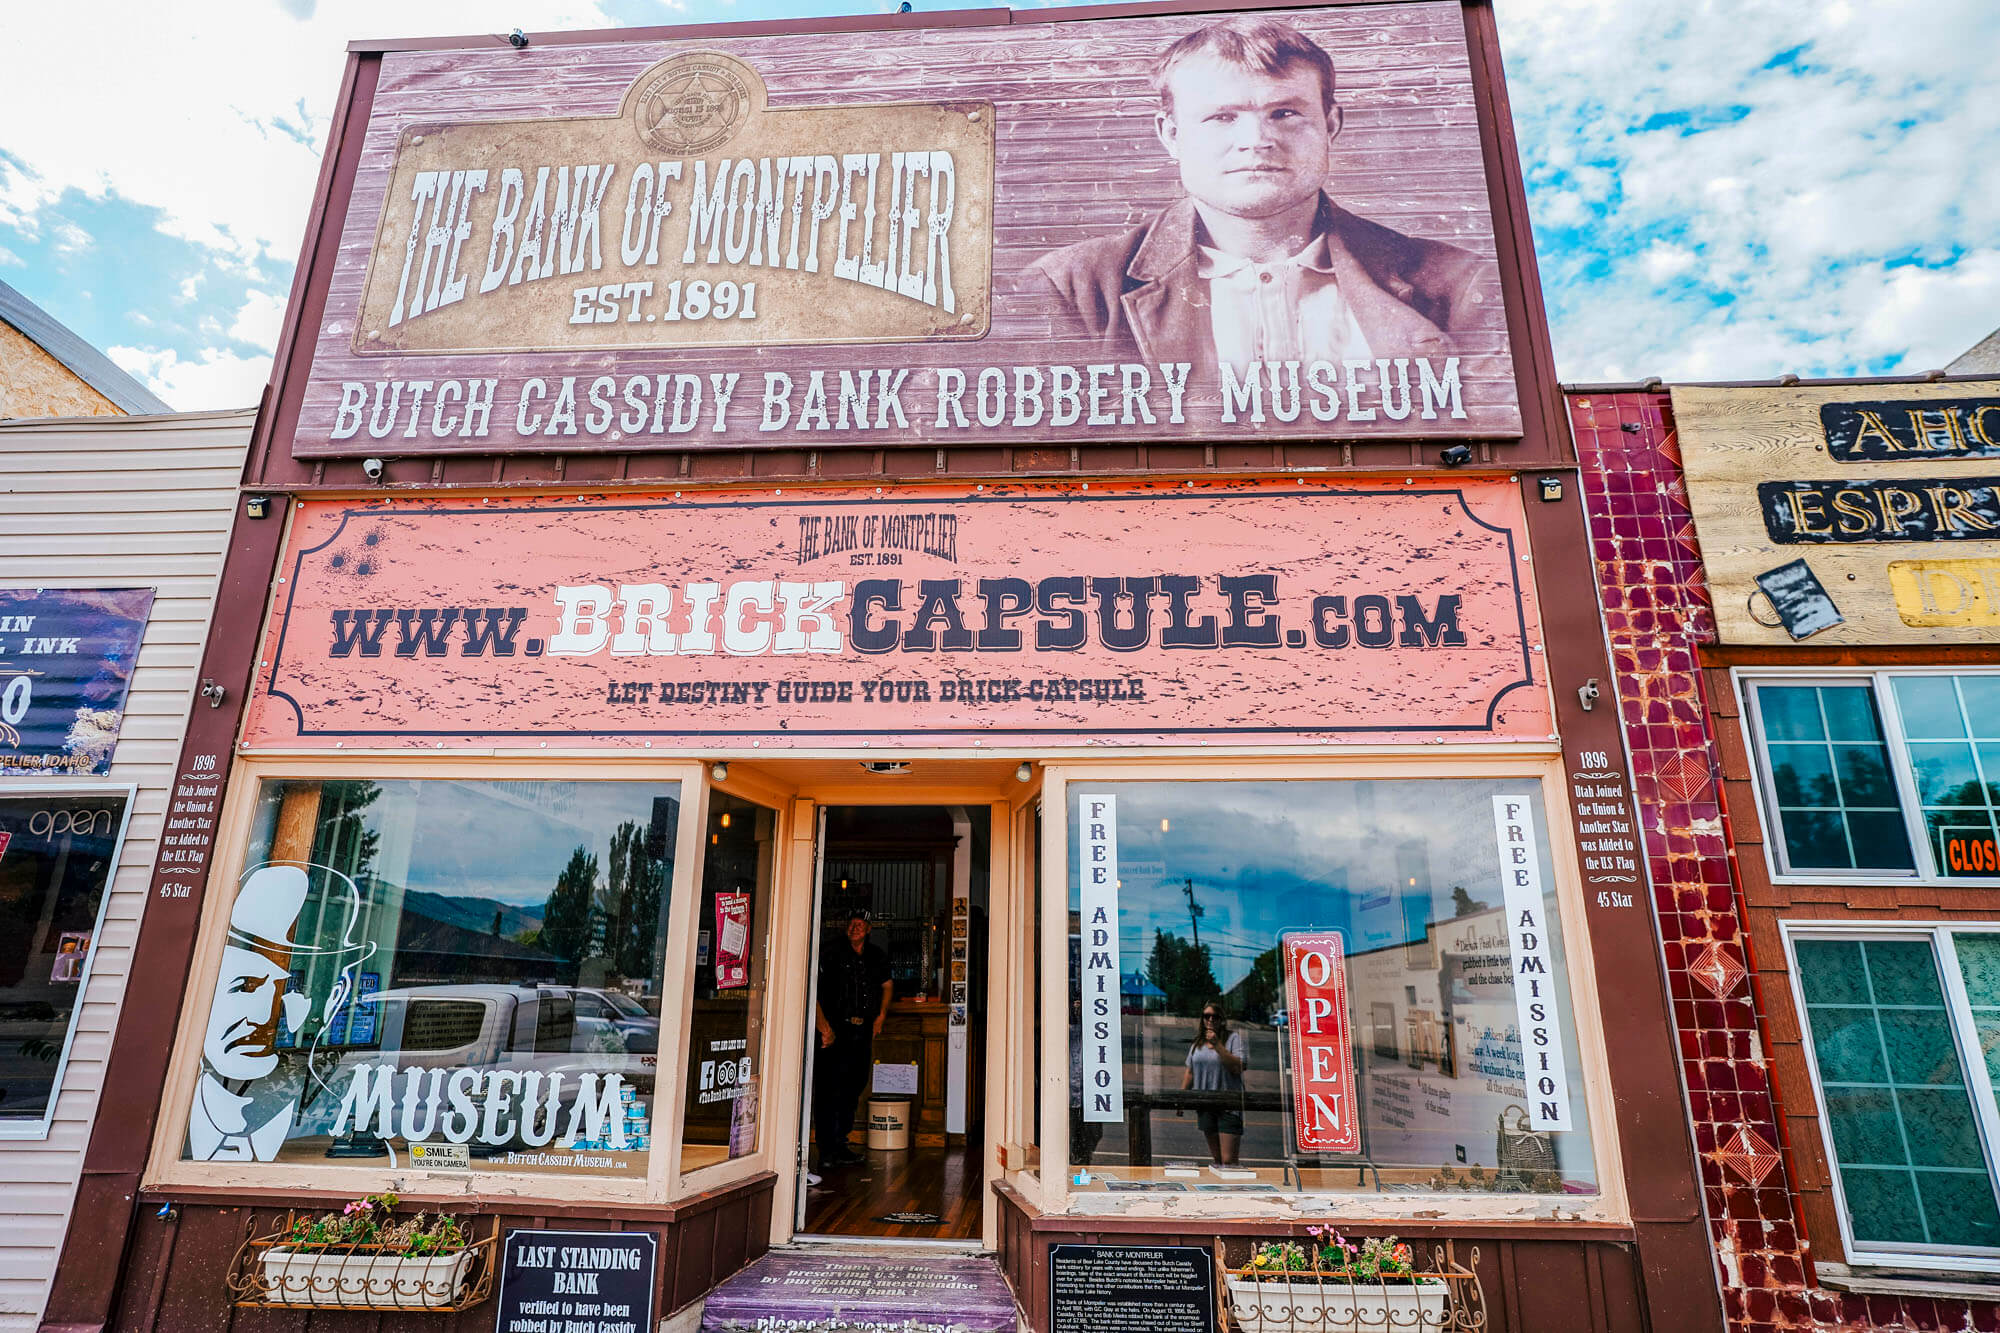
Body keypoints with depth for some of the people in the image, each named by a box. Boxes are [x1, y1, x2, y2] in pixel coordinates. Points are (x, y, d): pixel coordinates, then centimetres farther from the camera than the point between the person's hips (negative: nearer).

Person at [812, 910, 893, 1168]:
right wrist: (824, 1027, -15)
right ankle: (829, 1152, -2)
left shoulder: (876, 958, 12)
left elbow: (887, 985, 28)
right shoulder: (833, 957, -3)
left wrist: (881, 1016, 17)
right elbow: (814, 994, -8)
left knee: (852, 1089, 10)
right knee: (830, 1091, -8)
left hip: (863, 1032, 5)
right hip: (837, 1031, -5)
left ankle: (839, 1145, 21)